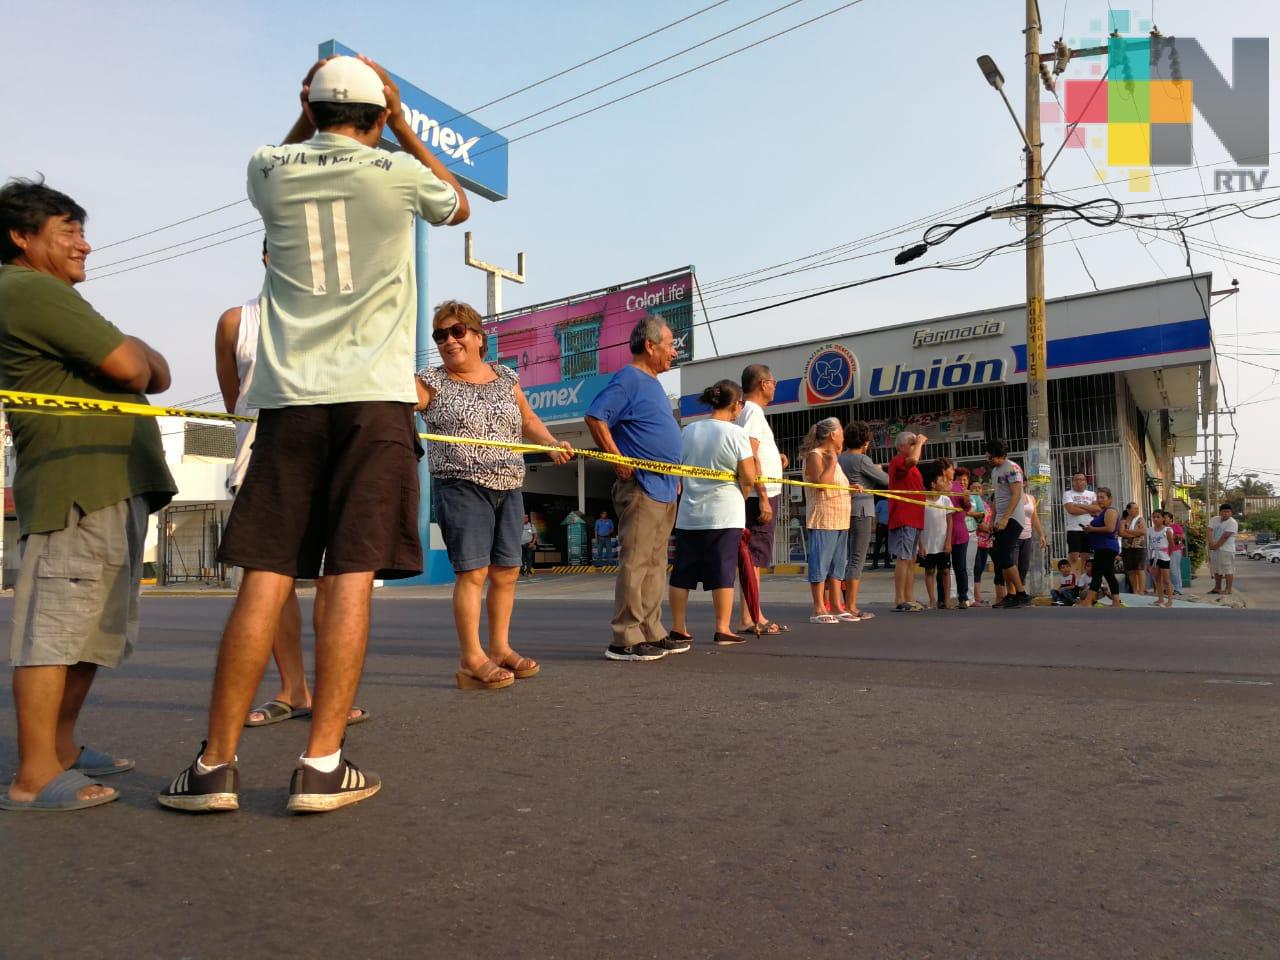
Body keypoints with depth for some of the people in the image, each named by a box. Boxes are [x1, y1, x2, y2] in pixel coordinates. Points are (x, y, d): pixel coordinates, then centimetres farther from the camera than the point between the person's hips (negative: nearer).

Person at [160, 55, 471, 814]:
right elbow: (460, 206, 27)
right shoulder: (396, 171, 4)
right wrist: (404, 127, 29)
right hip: (373, 397, -2)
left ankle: (217, 764, 6)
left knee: (265, 579, 2)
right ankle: (323, 764, -3)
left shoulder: (270, 172, 11)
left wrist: (308, 116, 34)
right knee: (352, 578, -4)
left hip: (289, 398, 3)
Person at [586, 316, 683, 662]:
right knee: (635, 563, -8)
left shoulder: (652, 384, 20)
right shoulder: (628, 379, -9)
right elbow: (595, 417, -19)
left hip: (665, 489, 10)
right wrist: (619, 461, -19)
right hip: (641, 487, -10)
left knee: (655, 565, 13)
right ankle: (625, 640, -3)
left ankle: (652, 633, 20)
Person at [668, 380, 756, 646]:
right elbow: (748, 478, -11)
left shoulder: (688, 431, 4)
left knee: (682, 571, 8)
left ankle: (678, 629, 13)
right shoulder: (736, 433, -9)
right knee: (723, 571, 1)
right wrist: (739, 497, 8)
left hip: (689, 514, 4)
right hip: (725, 514, -4)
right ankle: (722, 630, 3)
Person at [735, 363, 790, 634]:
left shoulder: (748, 410, 19)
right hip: (760, 494, -10)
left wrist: (775, 457, 12)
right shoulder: (753, 411, -11)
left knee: (757, 555, 12)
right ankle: (747, 618, -7)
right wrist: (763, 497, -23)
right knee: (755, 555, -9)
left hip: (763, 494, 10)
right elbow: (749, 457, -20)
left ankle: (754, 615, 18)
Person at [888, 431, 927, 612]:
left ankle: (910, 600, 14)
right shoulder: (898, 460, -8)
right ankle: (900, 601, -9)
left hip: (913, 519, 10)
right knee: (903, 558, -10)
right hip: (903, 519, -10)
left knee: (911, 560, 11)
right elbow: (913, 459, -29)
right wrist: (919, 442, -14)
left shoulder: (909, 466, 22)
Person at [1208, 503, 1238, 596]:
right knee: (1216, 569, 14)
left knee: (1228, 570, -6)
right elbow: (1210, 531, -2)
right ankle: (1217, 588, 23)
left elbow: (1225, 536, -17)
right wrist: (1211, 543, -17)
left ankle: (1228, 589, -4)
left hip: (1226, 550, -7)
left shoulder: (1232, 523, -11)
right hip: (1214, 549, 7)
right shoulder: (1215, 520, 9)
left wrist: (1216, 546, -15)